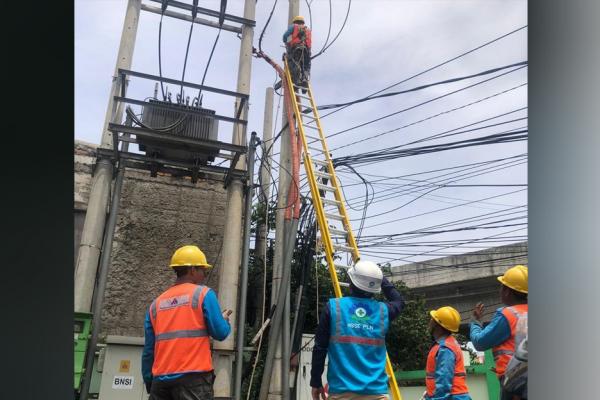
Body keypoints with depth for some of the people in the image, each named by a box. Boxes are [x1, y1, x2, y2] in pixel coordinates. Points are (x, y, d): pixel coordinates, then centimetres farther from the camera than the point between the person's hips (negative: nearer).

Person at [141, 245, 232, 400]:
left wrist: (149, 381, 23)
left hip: (161, 379, 5)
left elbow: (148, 350, 14)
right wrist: (224, 319, 19)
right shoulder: (203, 293, -1)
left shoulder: (156, 303, 13)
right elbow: (220, 333, -3)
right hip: (193, 377, -5)